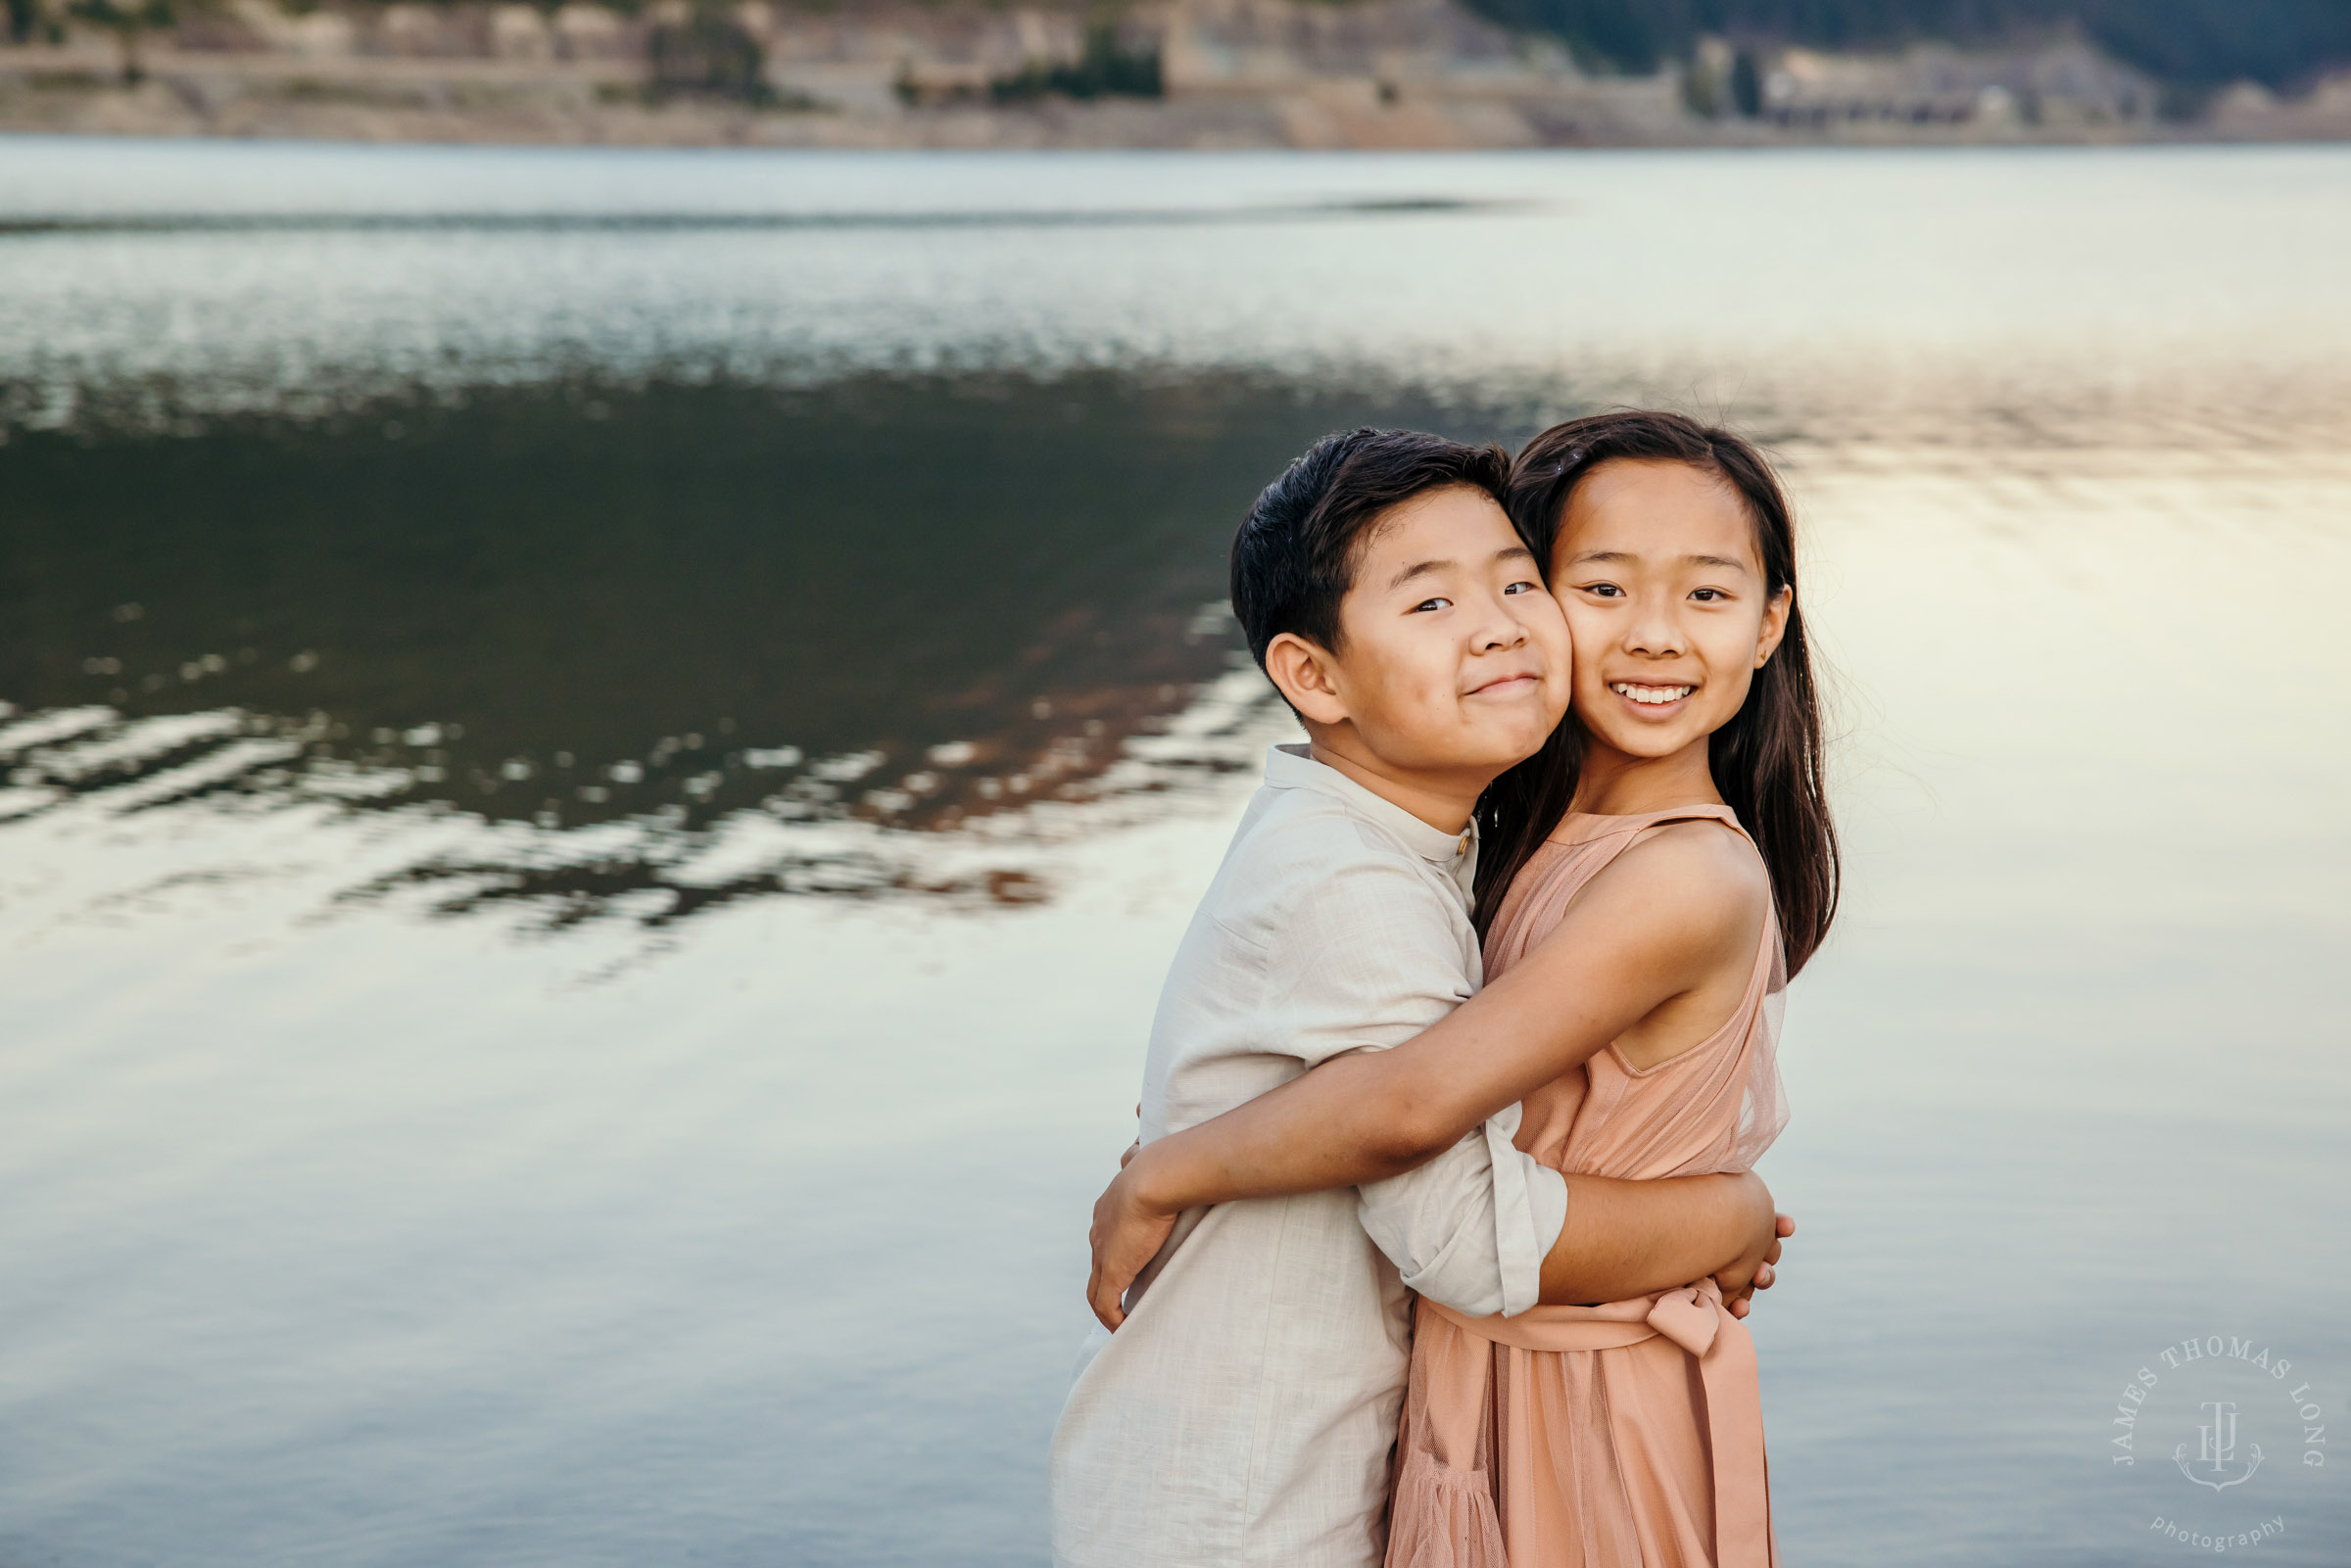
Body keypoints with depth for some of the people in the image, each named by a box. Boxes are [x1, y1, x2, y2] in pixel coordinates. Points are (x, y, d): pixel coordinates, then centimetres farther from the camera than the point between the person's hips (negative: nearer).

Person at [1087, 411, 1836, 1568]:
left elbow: (1413, 1106, -30)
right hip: (1483, 1380, 8)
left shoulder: (1692, 882, -25)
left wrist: (1153, 1181, -17)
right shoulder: (1538, 834, 3)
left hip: (1589, 1418, -8)